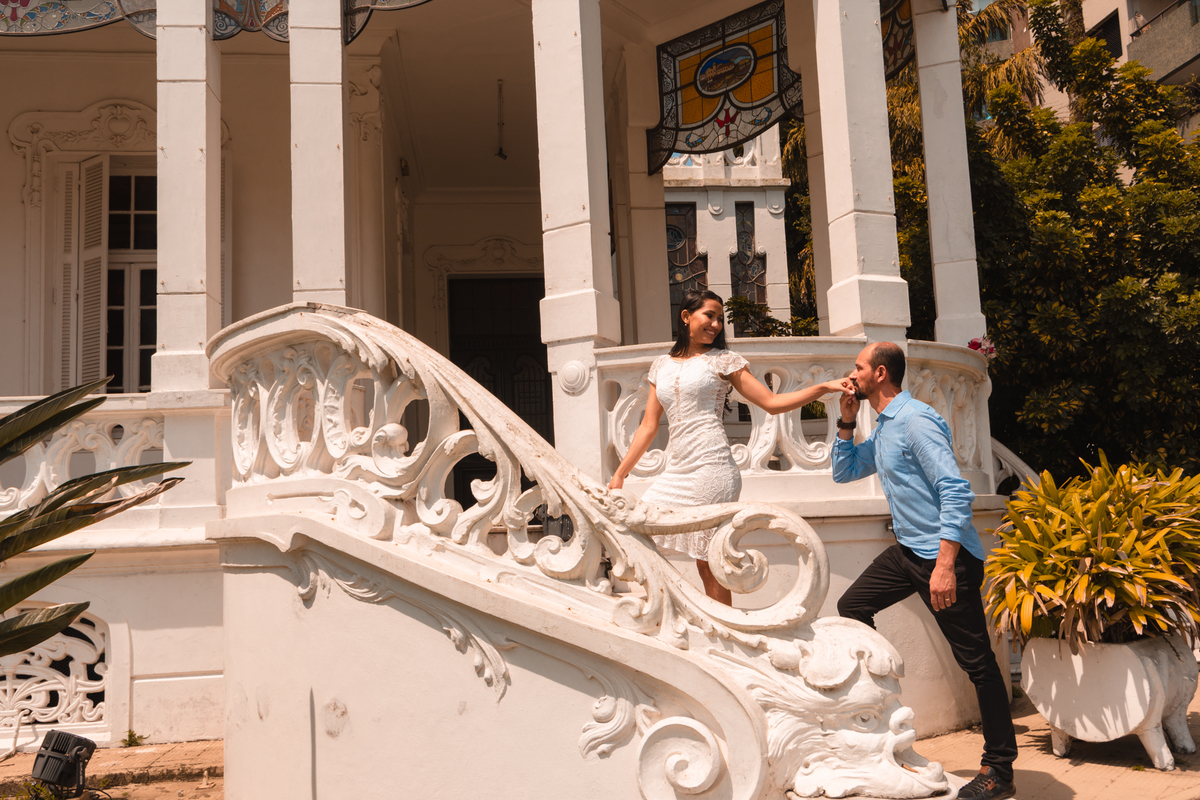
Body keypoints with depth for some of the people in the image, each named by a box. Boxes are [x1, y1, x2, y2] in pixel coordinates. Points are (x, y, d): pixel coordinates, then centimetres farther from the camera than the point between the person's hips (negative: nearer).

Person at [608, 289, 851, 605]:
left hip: (711, 469, -5)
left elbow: (772, 402, 4)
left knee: (708, 563, -5)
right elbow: (649, 426, 17)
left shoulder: (723, 360, 7)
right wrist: (619, 474, 13)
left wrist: (825, 387, -6)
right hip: (675, 472, 5)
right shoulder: (661, 365, 17)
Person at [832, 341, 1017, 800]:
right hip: (908, 550, 10)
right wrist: (846, 421, 12)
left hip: (946, 555, -10)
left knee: (976, 662, -3)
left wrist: (945, 566, -28)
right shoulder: (882, 429, 14)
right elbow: (843, 472, 26)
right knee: (851, 607, 11)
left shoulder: (915, 420, -16)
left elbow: (955, 492, -23)